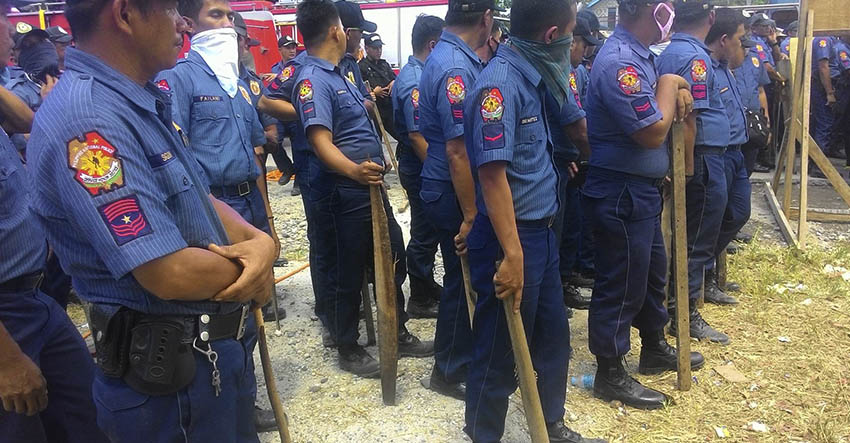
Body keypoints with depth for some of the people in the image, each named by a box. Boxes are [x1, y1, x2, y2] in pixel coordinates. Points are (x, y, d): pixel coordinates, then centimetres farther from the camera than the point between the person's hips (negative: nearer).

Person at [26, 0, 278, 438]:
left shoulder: (144, 102, 6)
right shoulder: (88, 119, -25)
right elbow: (172, 273, -30)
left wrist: (258, 240, -10)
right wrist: (248, 270, -10)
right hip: (170, 373, -9)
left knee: (241, 430, 25)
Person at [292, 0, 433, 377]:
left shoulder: (336, 74, 12)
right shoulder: (312, 80, -18)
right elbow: (321, 142, -29)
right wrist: (354, 171, -45)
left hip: (371, 186, 10)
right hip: (348, 193, -10)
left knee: (394, 261, 17)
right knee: (349, 274, 5)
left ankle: (398, 335, 32)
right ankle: (348, 349, 23)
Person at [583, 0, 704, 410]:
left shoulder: (638, 55, 8)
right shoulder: (619, 61, -24)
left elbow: (659, 113, 19)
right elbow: (652, 132, -25)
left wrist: (676, 95, -2)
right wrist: (669, 84, -11)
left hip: (642, 188, 10)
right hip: (621, 193, -10)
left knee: (651, 270, 23)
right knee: (621, 283, 2)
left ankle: (654, 348, 43)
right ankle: (610, 375, 19)